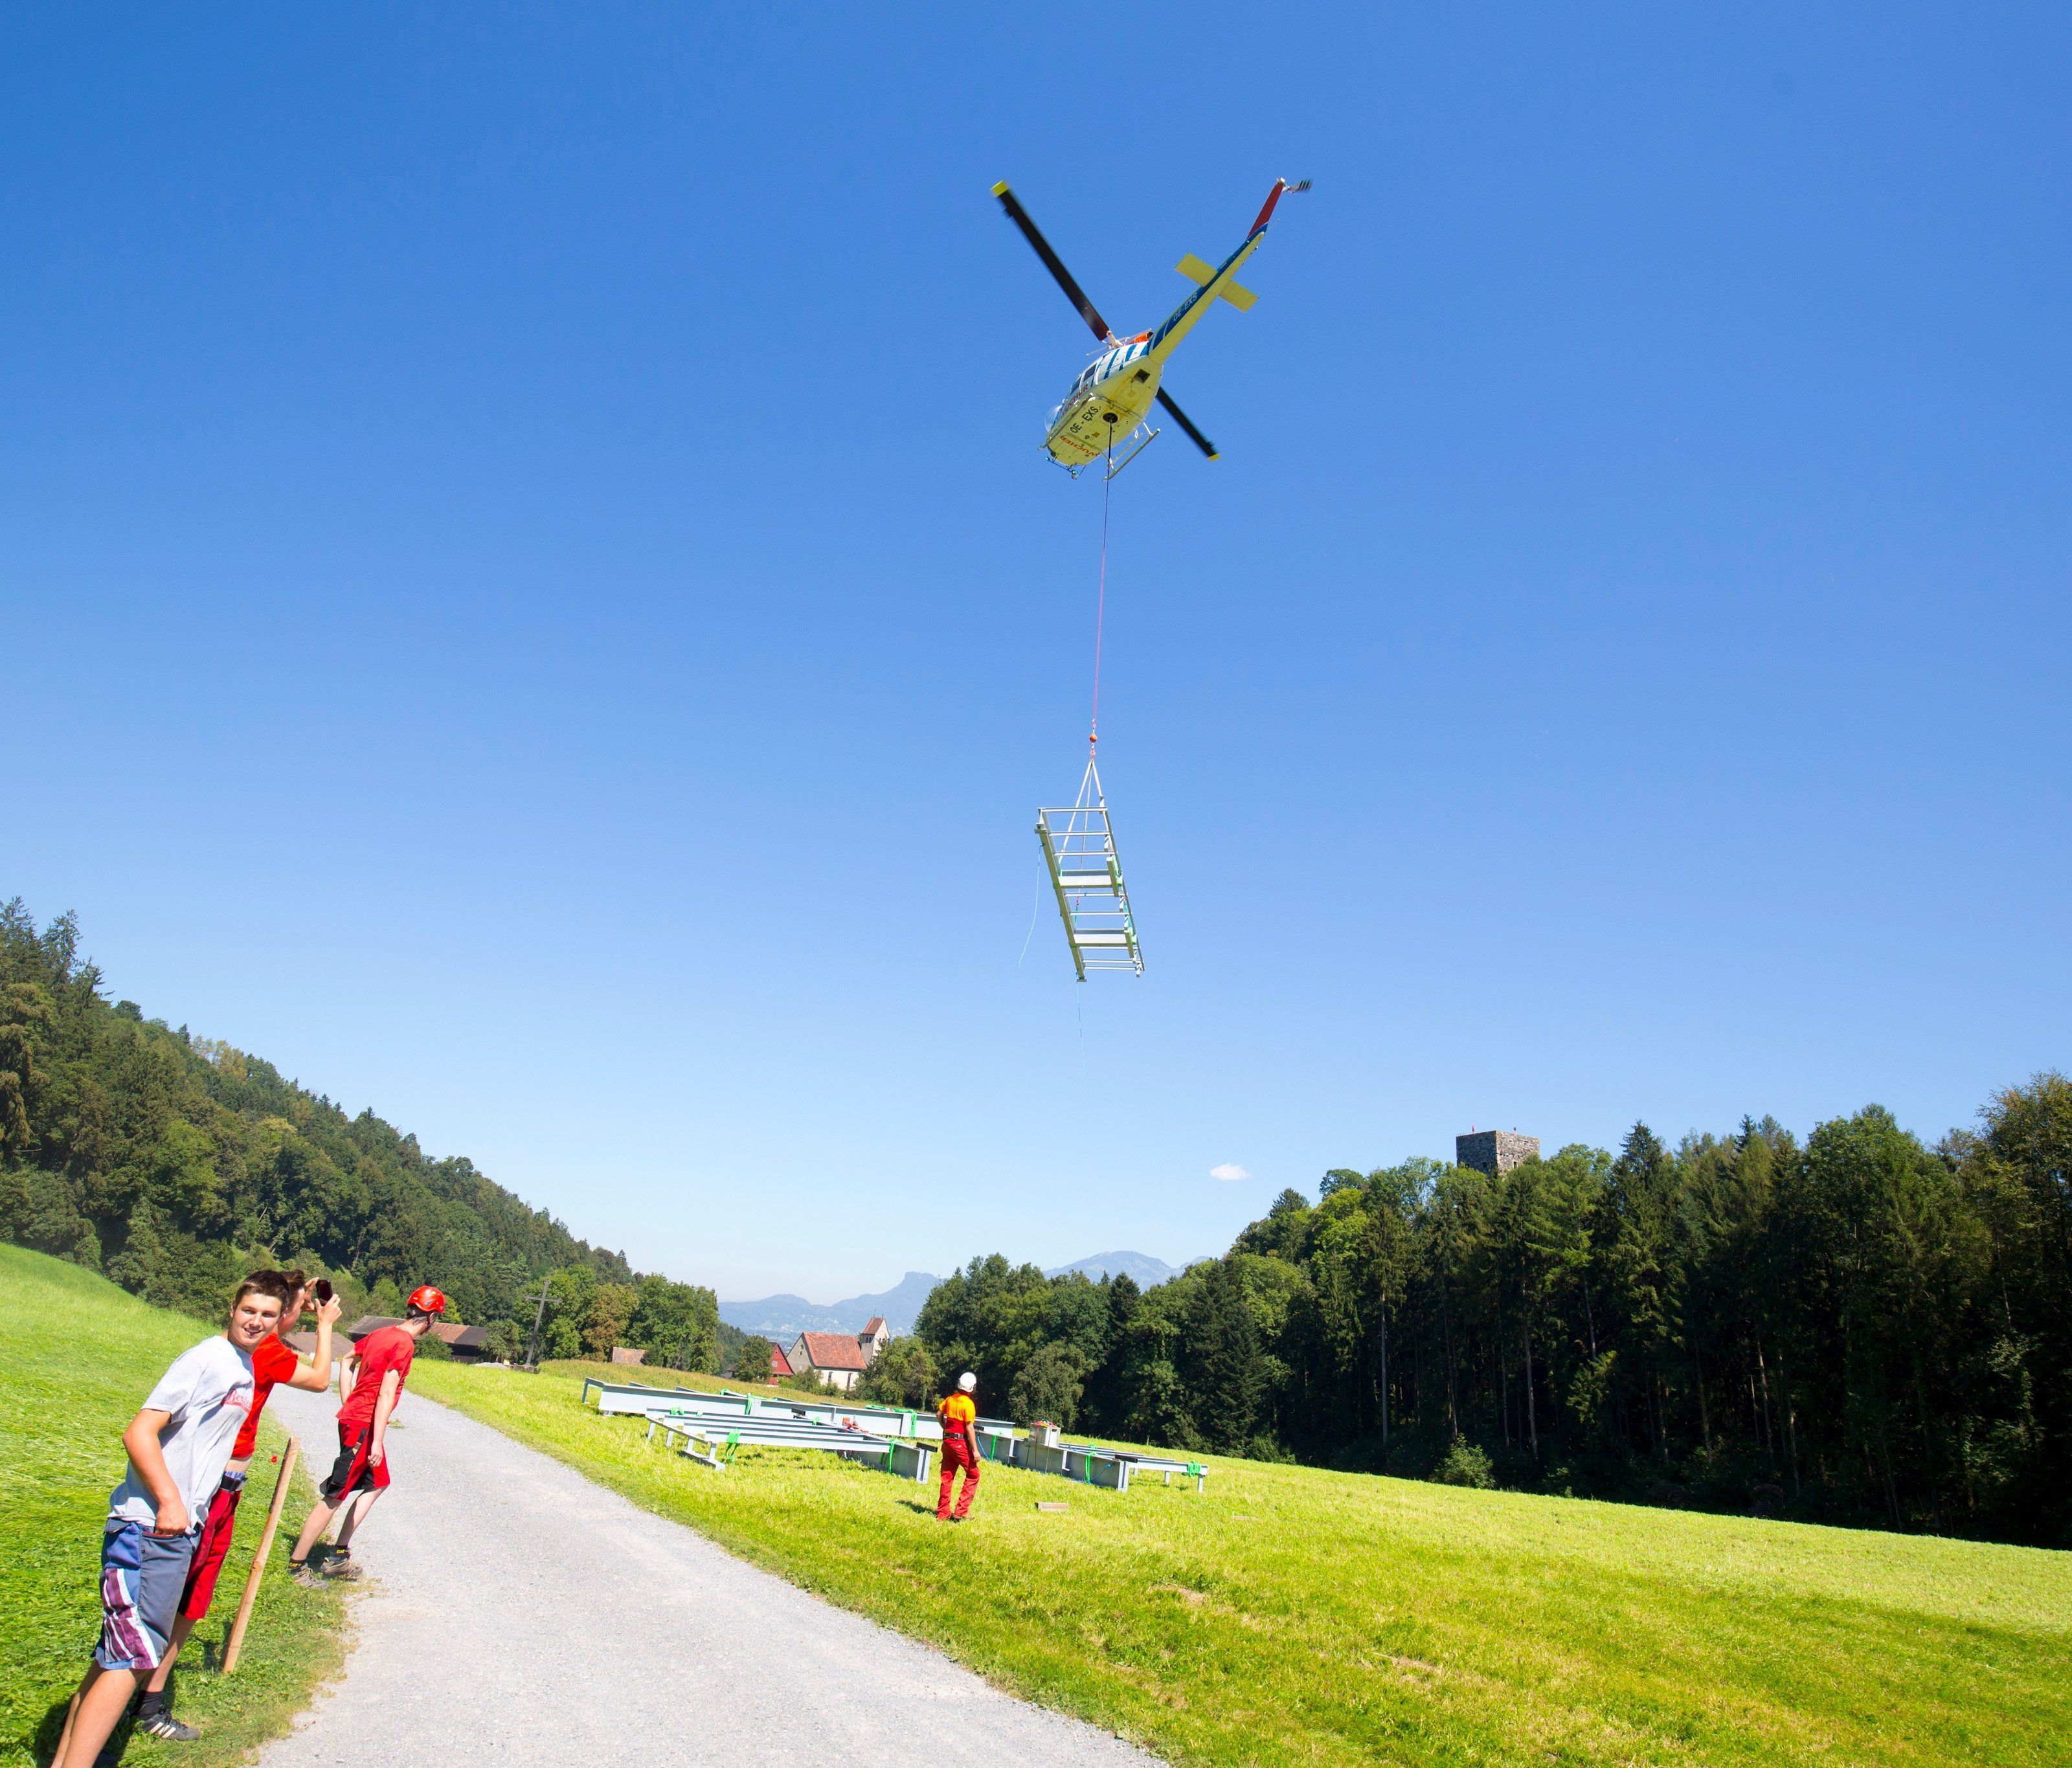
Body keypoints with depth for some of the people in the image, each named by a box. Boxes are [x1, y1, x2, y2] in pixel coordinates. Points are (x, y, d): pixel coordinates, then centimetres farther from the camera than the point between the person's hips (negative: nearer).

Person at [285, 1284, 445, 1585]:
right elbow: (386, 1394, -23)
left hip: (352, 1417, 9)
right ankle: (297, 1564, 9)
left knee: (377, 1484, 18)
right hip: (364, 1426, -9)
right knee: (335, 1498, 0)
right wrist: (377, 1442, -23)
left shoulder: (381, 1334, 9)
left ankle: (339, 1555, 21)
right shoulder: (404, 1344, -18)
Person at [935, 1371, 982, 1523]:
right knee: (973, 1475, 6)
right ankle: (961, 1511, 0)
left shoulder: (951, 1399, 5)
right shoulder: (968, 1403, -15)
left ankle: (942, 1513, 16)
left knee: (947, 1477, 12)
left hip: (947, 1441, 7)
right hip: (961, 1443, -7)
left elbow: (939, 1413, 19)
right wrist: (975, 1450, -15)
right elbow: (969, 1428, -17)